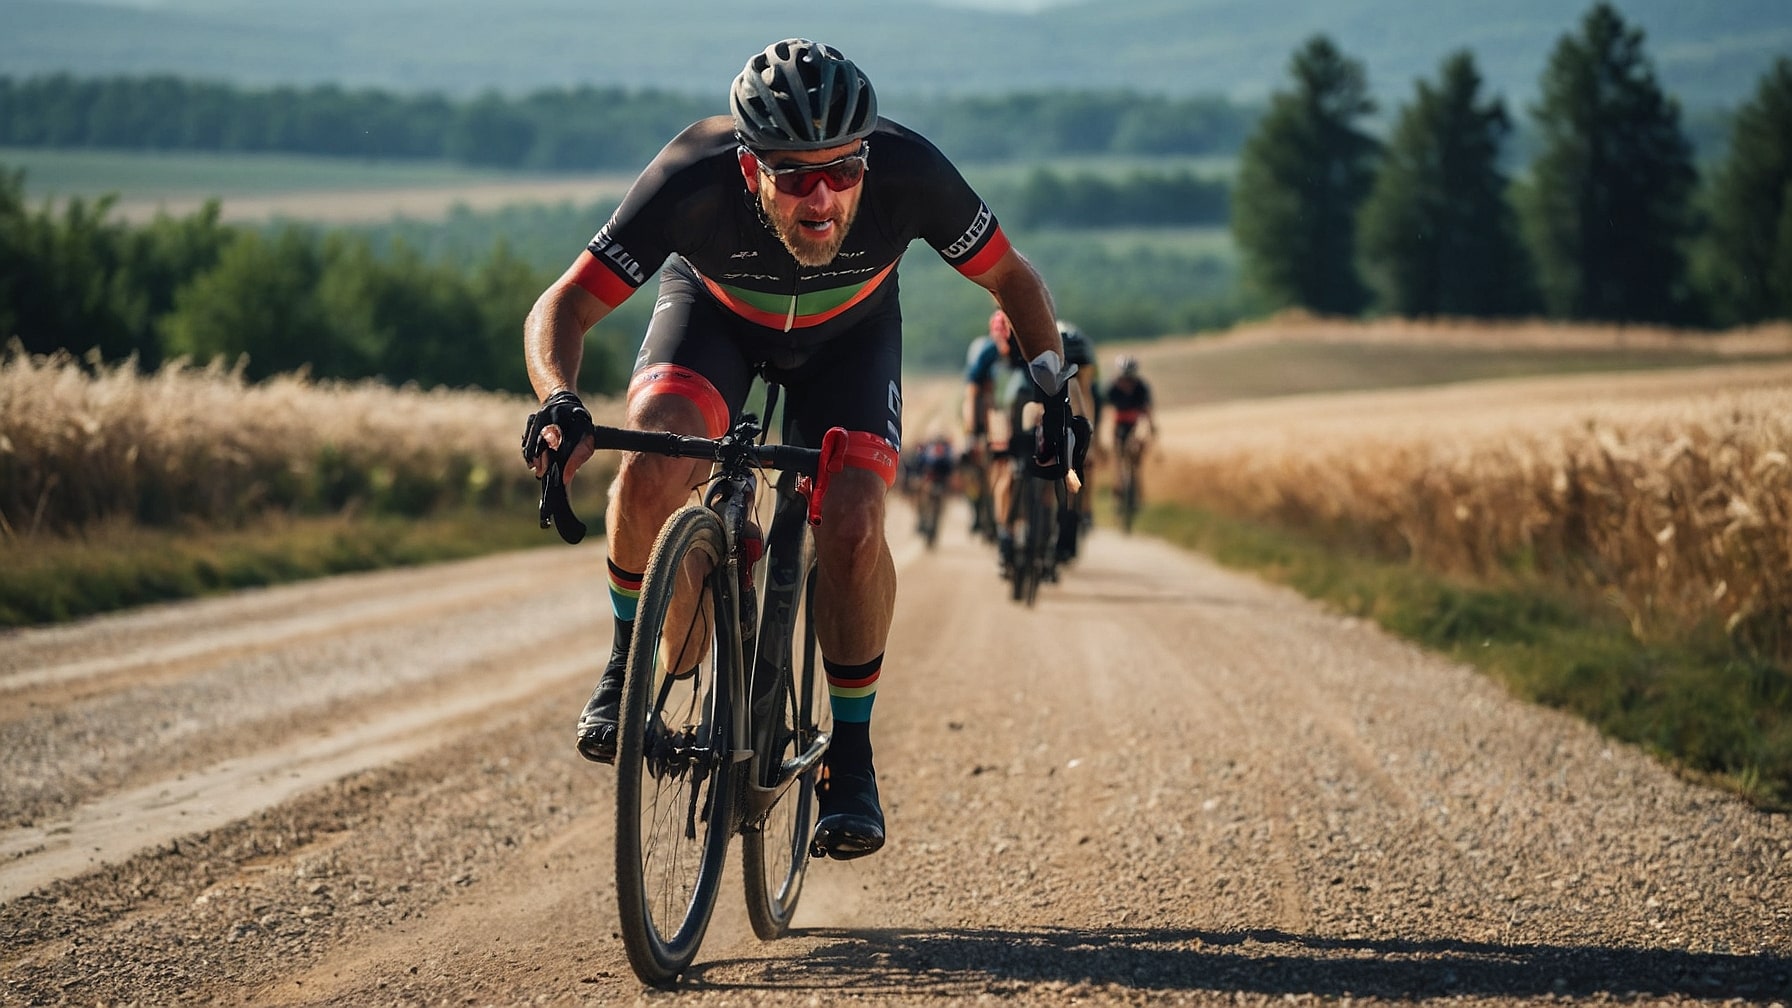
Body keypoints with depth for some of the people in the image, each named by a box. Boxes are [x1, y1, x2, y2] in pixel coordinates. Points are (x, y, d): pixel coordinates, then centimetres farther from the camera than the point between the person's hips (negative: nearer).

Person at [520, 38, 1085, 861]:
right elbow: (561, 308, -33)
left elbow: (1012, 279, -16)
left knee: (852, 527, -21)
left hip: (848, 331, 1)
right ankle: (627, 666, -3)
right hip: (715, 312, 0)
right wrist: (560, 401, -51)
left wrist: (1052, 384, -27)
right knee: (652, 466, -29)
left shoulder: (908, 173, -36)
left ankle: (850, 754, -1)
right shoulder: (692, 180, -39)